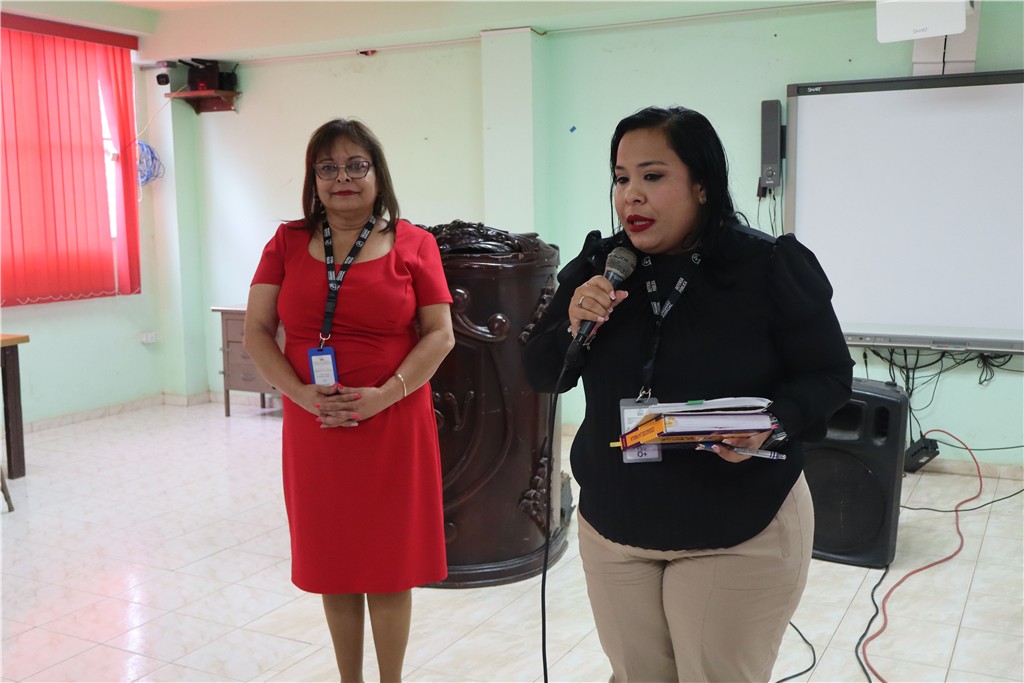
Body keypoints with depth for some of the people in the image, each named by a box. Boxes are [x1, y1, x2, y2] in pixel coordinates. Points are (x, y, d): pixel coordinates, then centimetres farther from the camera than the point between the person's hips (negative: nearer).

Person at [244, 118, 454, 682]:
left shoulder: (412, 244, -1)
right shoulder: (288, 242, 5)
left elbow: (440, 334, -4)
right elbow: (255, 332, 2)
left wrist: (383, 396, -15)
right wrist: (302, 394, -13)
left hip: (394, 427, -2)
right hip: (314, 432, 2)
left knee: (389, 571, 8)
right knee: (333, 569, 13)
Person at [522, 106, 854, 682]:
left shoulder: (771, 266, -12)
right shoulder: (599, 265, 0)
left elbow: (829, 375, -6)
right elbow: (542, 375, 3)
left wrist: (772, 423, -25)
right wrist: (574, 324, -17)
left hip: (738, 537, -4)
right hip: (613, 527, 4)